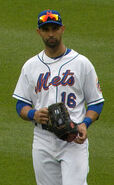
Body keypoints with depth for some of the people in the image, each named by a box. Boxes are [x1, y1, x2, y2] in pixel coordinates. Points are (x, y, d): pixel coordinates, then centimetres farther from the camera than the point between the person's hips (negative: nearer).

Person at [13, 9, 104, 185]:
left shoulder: (81, 63, 3)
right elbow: (21, 105, 12)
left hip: (74, 140, -3)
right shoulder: (30, 66, 11)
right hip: (43, 142, 3)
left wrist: (84, 124, -14)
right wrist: (33, 114, -11)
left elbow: (96, 102, 5)